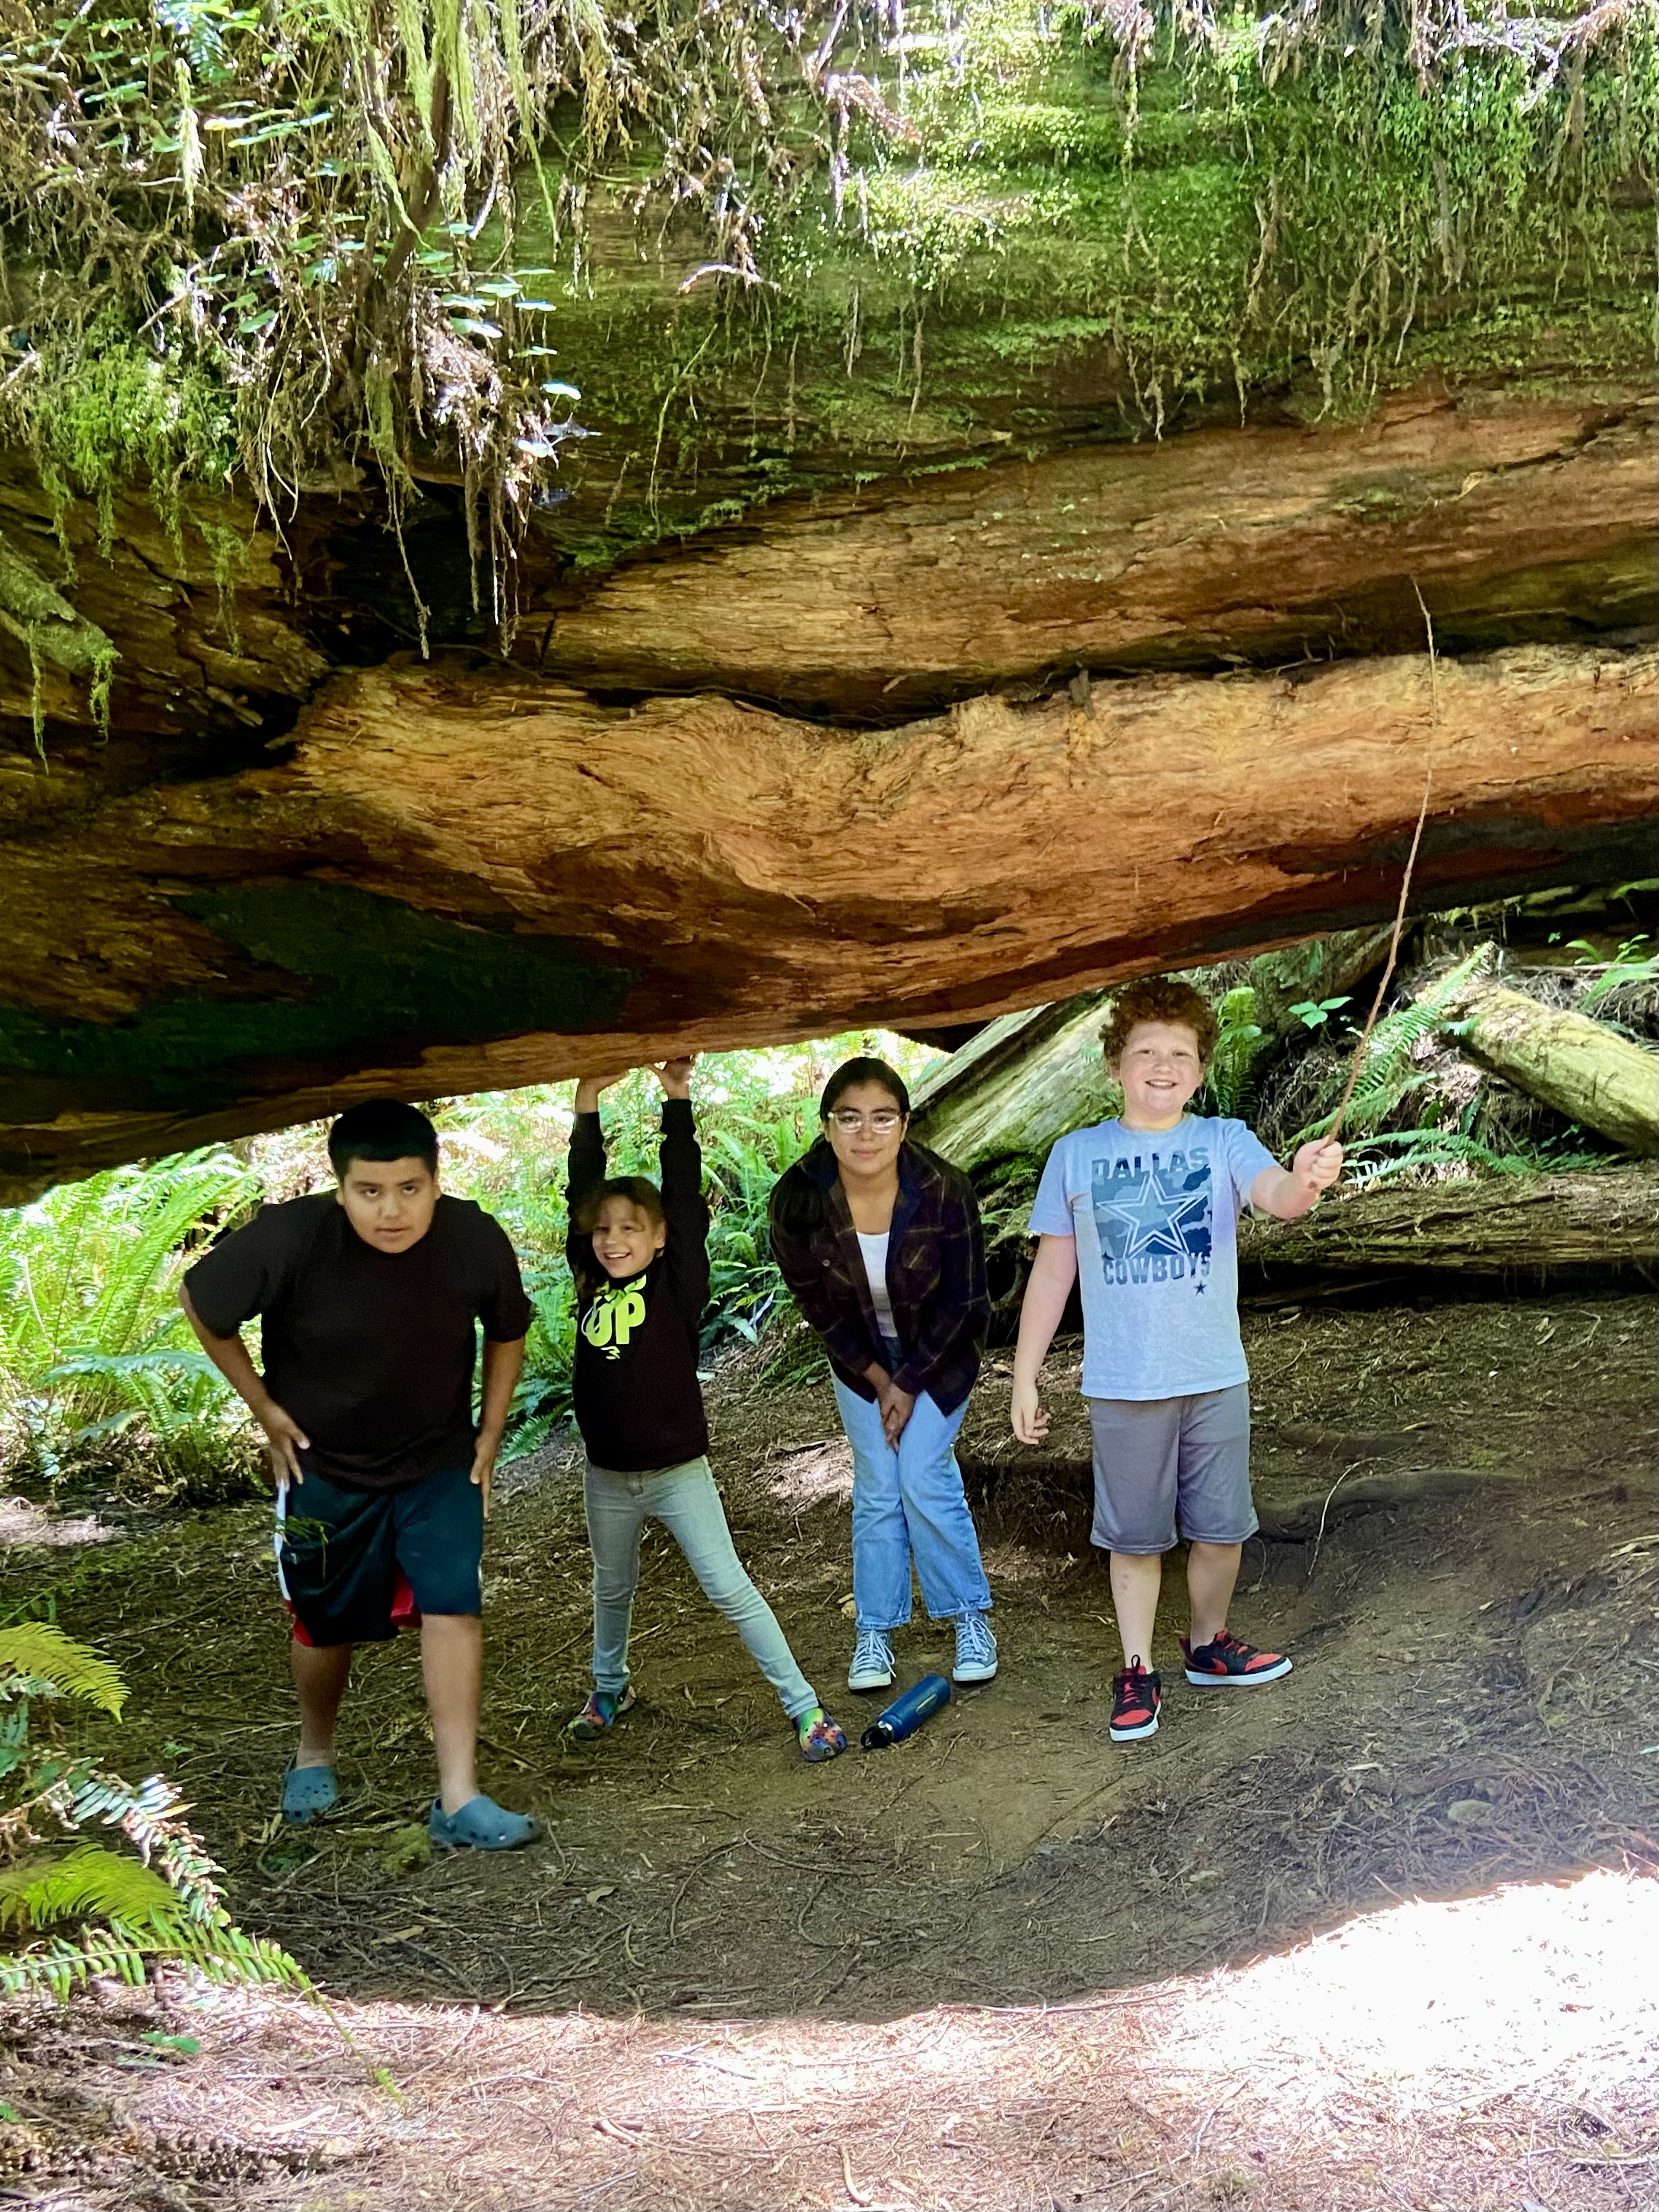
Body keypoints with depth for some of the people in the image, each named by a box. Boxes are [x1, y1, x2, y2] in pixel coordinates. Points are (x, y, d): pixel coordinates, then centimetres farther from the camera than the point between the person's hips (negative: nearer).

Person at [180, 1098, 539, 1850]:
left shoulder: (477, 1242, -24)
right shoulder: (289, 1239, -30)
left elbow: (507, 1333, -1)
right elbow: (201, 1302, -9)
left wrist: (490, 1438, 0)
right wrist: (263, 1405, -6)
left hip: (439, 1462, 0)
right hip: (324, 1464, 0)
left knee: (454, 1609, -13)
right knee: (326, 1624, 15)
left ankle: (458, 1801, -7)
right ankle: (314, 1753, 43)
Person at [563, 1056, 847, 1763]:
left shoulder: (676, 1284, -11)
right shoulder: (591, 1284, -2)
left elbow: (684, 1196, -16)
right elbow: (582, 1194, -1)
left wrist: (677, 1102, -18)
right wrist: (587, 1109, -2)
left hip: (679, 1472, -4)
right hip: (608, 1478, 4)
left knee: (731, 1591, -5)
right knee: (612, 1590, 23)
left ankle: (804, 1705, 1)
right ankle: (609, 1687, 46)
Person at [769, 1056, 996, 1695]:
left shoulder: (945, 1190, -30)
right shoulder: (797, 1198, -26)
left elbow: (961, 1300, -17)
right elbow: (814, 1300, -11)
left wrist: (910, 1384, -13)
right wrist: (877, 1379, -8)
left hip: (939, 1349, -2)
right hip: (861, 1353, 2)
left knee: (925, 1478, -8)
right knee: (876, 1487, 2)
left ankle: (970, 1618, 9)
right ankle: (874, 1632, 14)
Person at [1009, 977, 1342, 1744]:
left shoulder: (1223, 1141, -3)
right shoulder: (1077, 1155, -1)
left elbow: (1277, 1195, -23)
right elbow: (1052, 1272, 3)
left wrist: (1306, 1180, -48)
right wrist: (1024, 1379, 2)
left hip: (1215, 1378, 1)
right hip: (1122, 1387, -1)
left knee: (1221, 1529, 12)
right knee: (1134, 1536, 8)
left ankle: (1208, 1646, 33)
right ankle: (1137, 1673, 20)